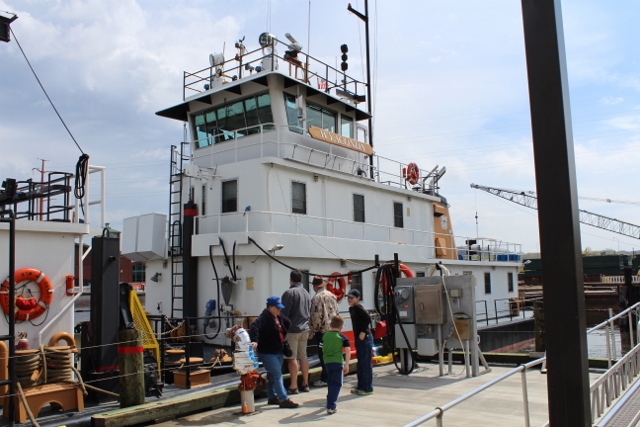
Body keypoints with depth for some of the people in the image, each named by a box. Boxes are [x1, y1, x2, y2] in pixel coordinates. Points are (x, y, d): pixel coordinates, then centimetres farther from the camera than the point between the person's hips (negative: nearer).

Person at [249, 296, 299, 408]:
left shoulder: (280, 317, 8)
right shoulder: (263, 318, -19)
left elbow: (288, 325, 24)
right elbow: (254, 327, -35)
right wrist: (254, 341, -47)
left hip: (278, 351, 9)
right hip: (267, 352, -9)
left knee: (272, 375, 19)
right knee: (277, 375, -10)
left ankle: (272, 397, 31)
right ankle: (284, 400, -7)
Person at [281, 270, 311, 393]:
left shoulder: (289, 293, -12)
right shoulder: (306, 293, 11)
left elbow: (284, 313, -15)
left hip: (292, 329, -7)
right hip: (304, 329, 7)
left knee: (292, 358, -3)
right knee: (303, 356, 13)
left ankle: (293, 386, -1)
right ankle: (305, 384, 19)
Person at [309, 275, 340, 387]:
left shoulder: (317, 297, -13)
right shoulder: (332, 295, 9)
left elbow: (316, 315, -16)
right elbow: (337, 312, 13)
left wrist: (312, 329, -6)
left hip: (322, 330, -7)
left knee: (323, 355, -1)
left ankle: (325, 379, 3)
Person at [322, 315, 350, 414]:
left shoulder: (325, 335, 7)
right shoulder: (342, 337, -4)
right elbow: (348, 350, -13)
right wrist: (346, 364, -14)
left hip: (327, 362, 4)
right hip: (338, 362, -4)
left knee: (330, 383, 22)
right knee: (337, 384, -1)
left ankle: (330, 401, 37)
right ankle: (331, 406, -11)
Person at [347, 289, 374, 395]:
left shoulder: (358, 307, -14)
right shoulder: (351, 308, 13)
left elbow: (368, 318, -24)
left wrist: (363, 332, -21)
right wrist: (357, 336, 15)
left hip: (365, 338, -10)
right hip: (358, 339, 10)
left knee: (366, 363, -3)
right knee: (360, 363, 15)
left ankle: (368, 388, 4)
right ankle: (361, 386, 25)